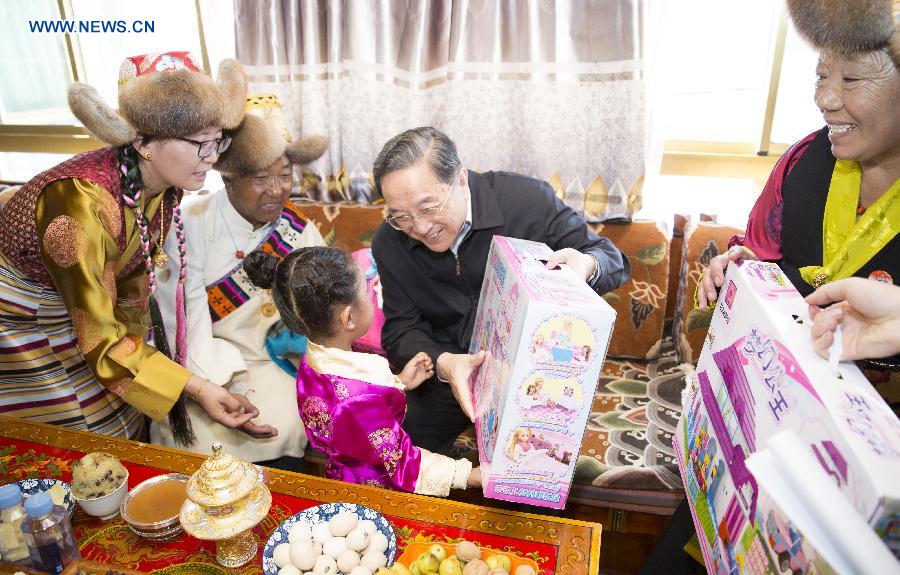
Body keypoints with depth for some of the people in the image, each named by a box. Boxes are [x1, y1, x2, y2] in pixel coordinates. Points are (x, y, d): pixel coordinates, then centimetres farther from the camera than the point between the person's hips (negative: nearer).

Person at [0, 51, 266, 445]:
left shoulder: (165, 184, -16)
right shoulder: (83, 202, -37)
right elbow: (100, 338, -30)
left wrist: (135, 348, 10)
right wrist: (197, 388, -32)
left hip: (70, 310, 6)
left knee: (124, 425, 17)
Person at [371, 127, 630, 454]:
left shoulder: (529, 200, -21)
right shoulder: (389, 243, -11)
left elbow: (614, 261, -11)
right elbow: (401, 329, -9)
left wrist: (587, 264, -37)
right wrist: (442, 363, -32)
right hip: (444, 377, 3)